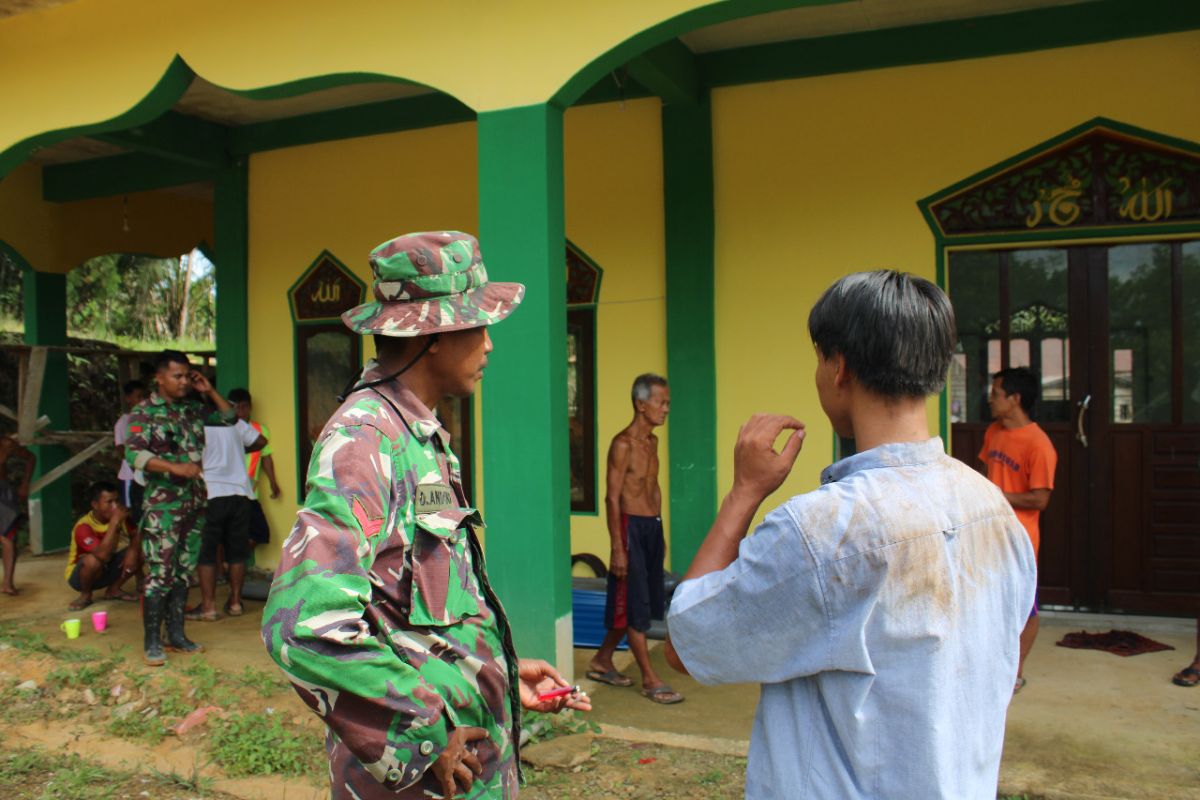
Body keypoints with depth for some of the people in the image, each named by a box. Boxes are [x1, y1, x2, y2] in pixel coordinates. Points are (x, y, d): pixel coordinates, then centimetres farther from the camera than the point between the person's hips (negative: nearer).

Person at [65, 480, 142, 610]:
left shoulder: (121, 516, -12)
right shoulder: (84, 526, -30)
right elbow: (103, 555, -43)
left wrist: (133, 551, -27)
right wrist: (114, 522, -45)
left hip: (108, 568, 5)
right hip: (79, 575, -5)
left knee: (138, 551, -16)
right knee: (93, 560, -38)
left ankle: (114, 590, 2)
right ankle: (86, 595, -9)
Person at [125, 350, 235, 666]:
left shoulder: (193, 409, 11)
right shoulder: (143, 412, -6)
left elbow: (228, 417, 20)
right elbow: (134, 453, -18)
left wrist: (209, 391, 6)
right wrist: (175, 467, -29)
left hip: (195, 502, 6)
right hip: (163, 505, -6)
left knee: (183, 572, 11)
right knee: (160, 574, -6)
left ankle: (176, 636, 20)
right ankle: (152, 642, 2)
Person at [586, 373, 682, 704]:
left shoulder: (652, 441, 11)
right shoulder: (623, 444, -14)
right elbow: (613, 498, -16)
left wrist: (660, 534, 19)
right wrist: (618, 548, -18)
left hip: (653, 527, 9)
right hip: (632, 527, -9)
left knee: (636, 604, 16)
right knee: (634, 606, 0)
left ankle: (602, 662, 29)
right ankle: (650, 680, 6)